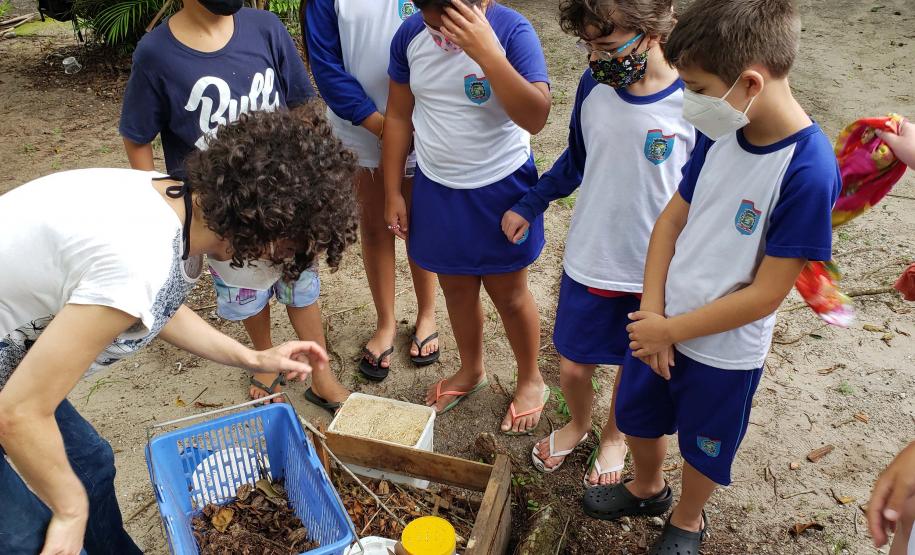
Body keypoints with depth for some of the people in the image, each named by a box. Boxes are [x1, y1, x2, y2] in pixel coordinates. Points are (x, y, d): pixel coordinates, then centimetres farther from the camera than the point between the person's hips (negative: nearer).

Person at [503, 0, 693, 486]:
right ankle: (578, 423, 50)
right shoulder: (595, 84, -8)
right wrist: (529, 206, 5)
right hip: (587, 263, 3)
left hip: (655, 277, -3)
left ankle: (614, 437, 50)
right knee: (572, 367, 16)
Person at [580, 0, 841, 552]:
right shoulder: (721, 132, -10)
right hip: (662, 323, 6)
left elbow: (765, 295, -24)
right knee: (638, 417, 25)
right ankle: (647, 489, 55)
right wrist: (653, 312, -10)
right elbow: (672, 219, -1)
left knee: (704, 448, 20)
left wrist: (671, 330, -16)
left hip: (725, 351, -5)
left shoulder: (808, 170, -28)